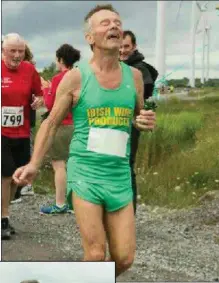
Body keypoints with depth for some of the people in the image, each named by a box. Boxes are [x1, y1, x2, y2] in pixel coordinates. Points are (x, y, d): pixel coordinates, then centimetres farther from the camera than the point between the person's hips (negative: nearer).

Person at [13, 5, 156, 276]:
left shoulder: (134, 75, 5)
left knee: (124, 258, 4)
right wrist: (34, 165, -8)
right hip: (85, 172, -4)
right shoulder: (76, 77, -5)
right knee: (96, 255, -10)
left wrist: (147, 122, -3)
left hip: (120, 174, 4)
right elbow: (51, 124, 3)